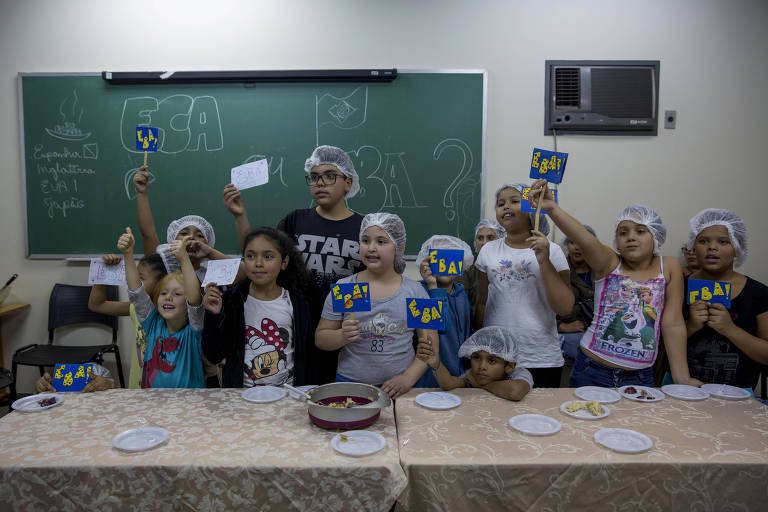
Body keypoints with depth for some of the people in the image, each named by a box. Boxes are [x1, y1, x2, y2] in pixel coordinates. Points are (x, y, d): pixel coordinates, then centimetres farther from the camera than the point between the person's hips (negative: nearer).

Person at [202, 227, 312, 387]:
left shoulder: (297, 303, 2)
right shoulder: (231, 300, 1)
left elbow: (305, 353, 7)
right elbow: (214, 356, -1)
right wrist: (213, 316, -12)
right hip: (241, 392, 0)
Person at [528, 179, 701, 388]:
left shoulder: (669, 268, 0)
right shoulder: (609, 263, -5)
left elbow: (673, 323, -1)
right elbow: (585, 240, -25)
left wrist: (682, 378, -5)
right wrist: (552, 208, -43)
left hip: (641, 377, 1)